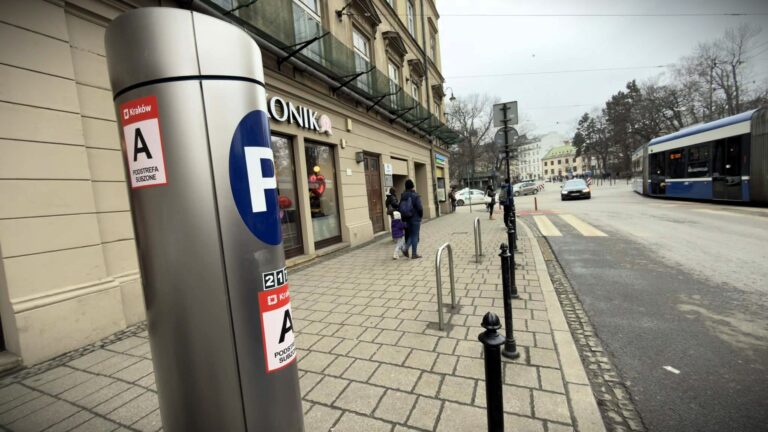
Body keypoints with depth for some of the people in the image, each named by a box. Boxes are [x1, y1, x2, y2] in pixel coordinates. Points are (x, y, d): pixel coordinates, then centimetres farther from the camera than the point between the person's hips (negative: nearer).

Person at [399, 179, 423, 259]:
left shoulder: (402, 196, 3)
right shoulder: (415, 195, -13)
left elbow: (400, 207, 6)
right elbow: (419, 208, -15)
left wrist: (404, 217, 13)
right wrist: (421, 215, 3)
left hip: (407, 219, 5)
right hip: (415, 218, -5)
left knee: (410, 235, 20)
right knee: (415, 236, 3)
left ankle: (406, 249, 3)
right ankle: (414, 254, 8)